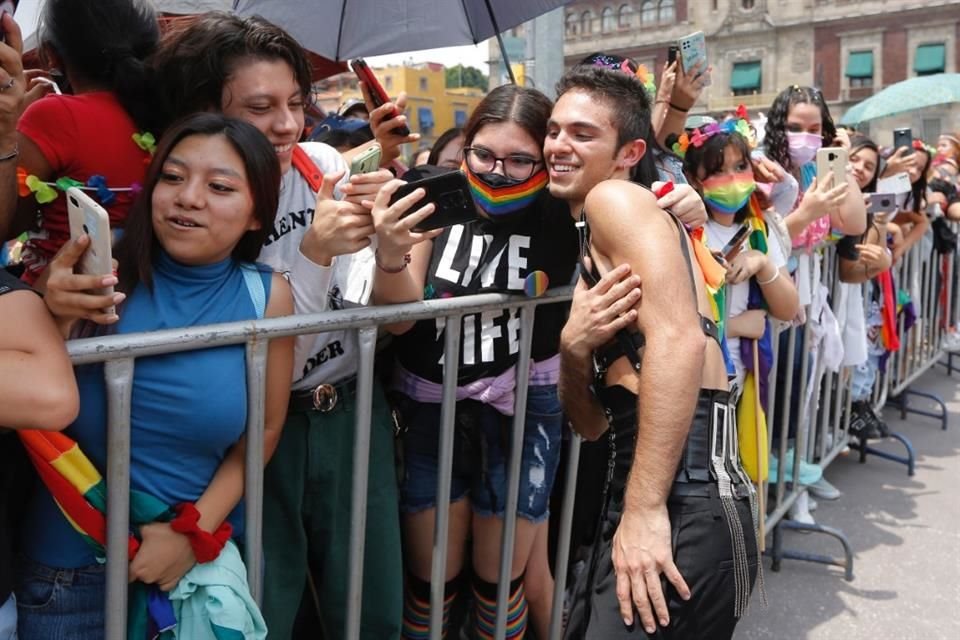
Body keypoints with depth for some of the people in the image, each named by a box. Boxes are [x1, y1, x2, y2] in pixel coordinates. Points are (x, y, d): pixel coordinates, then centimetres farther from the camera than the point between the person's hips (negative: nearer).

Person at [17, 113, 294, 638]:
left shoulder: (267, 296, -10)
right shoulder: (98, 275, -13)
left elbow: (264, 432, -1)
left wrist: (196, 531, -9)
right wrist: (55, 323, -25)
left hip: (210, 554, 1)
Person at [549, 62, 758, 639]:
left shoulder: (616, 198, -5)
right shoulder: (593, 248, 20)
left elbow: (678, 340, -22)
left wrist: (644, 511, -21)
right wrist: (573, 348, -5)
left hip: (683, 509, -9)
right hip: (635, 496, 9)